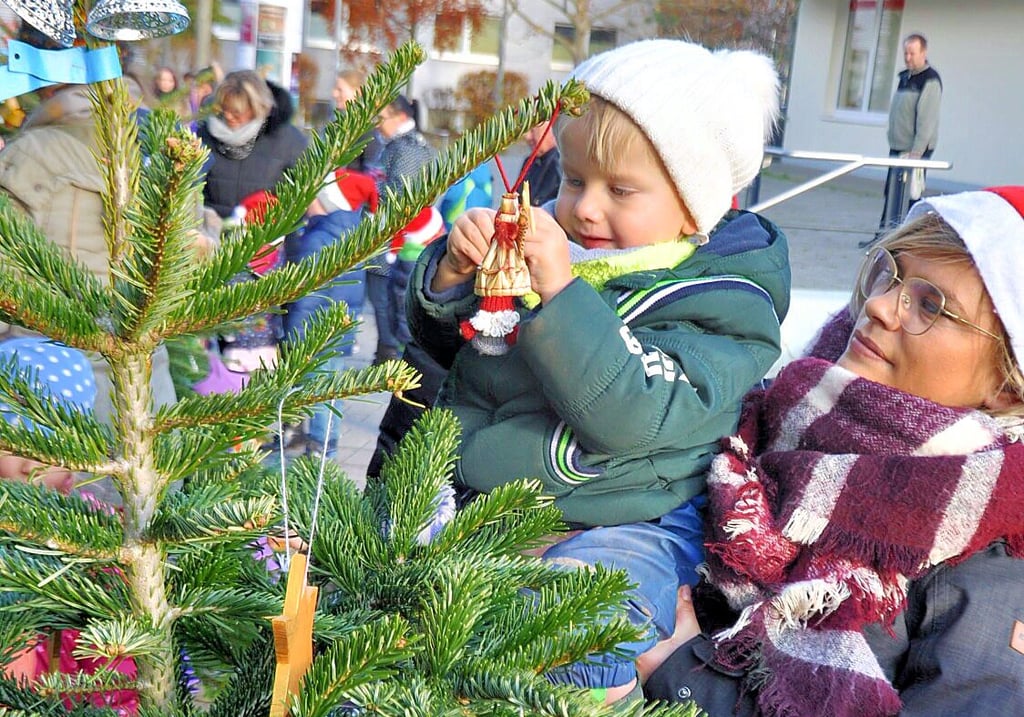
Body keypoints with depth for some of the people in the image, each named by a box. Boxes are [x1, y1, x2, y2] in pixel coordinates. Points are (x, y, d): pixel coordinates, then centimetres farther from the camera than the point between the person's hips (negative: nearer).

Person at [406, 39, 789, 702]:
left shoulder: (723, 306, -9)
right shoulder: (557, 238, 7)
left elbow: (629, 417, -25)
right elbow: (446, 342, 13)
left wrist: (559, 290, -31)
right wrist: (453, 274, -9)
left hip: (615, 525, -6)